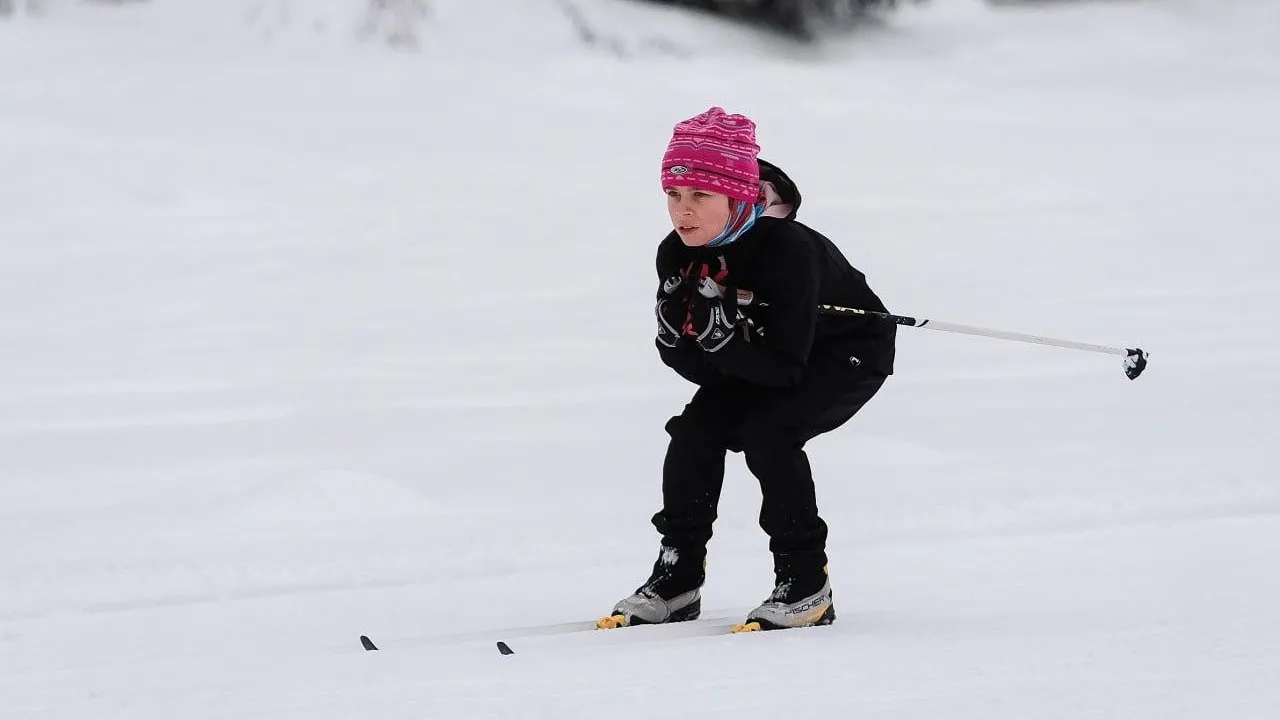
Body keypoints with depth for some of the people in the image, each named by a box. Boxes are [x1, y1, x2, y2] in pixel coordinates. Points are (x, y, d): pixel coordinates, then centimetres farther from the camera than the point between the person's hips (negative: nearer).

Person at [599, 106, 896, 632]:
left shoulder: (788, 250, -37)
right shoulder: (678, 256, -16)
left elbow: (784, 366, -35)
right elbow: (695, 365, -11)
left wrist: (720, 336, -46)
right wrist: (679, 331, -32)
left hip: (846, 354, -7)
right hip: (753, 355, 7)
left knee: (769, 431, -27)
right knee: (696, 429, -11)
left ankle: (806, 583, -15)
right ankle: (678, 577, 2)